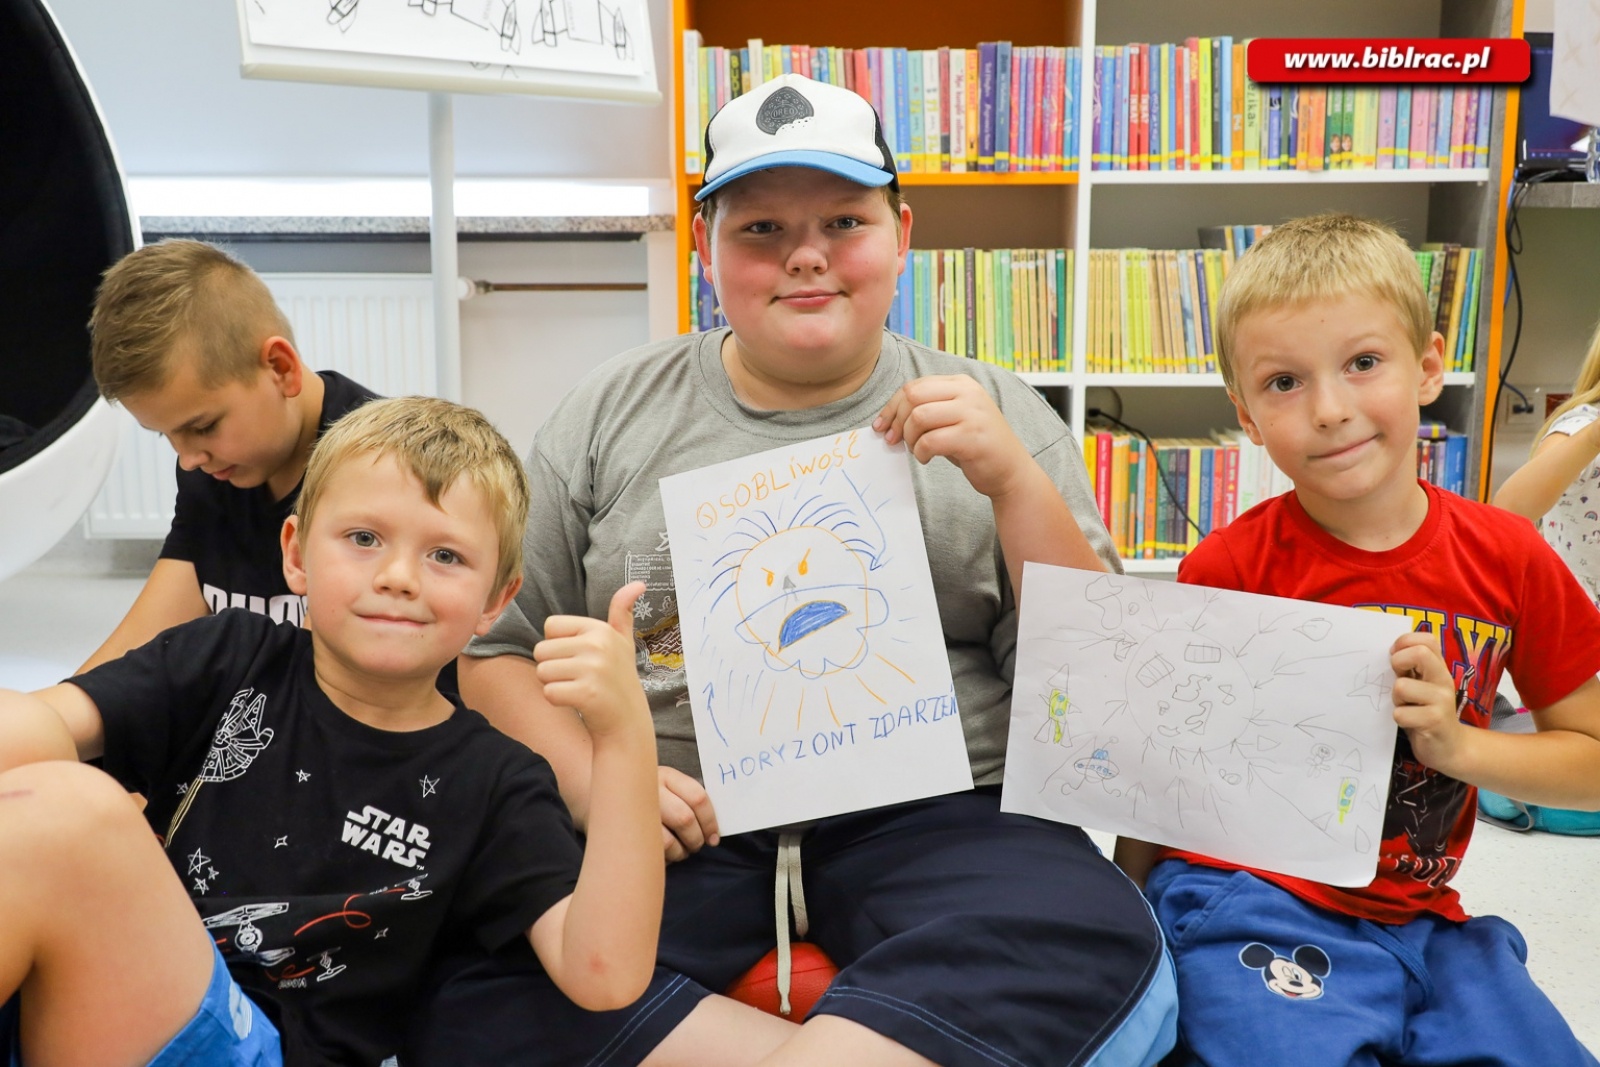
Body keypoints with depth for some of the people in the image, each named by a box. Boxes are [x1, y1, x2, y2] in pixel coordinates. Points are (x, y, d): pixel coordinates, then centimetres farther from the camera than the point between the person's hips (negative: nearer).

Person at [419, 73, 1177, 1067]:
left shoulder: (993, 415, 6)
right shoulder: (612, 413, 8)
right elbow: (498, 649, 11)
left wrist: (1015, 482, -11)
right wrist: (594, 782, -8)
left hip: (932, 816, -1)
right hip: (681, 827, 2)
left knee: (1099, 946, -32)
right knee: (470, 984, -26)